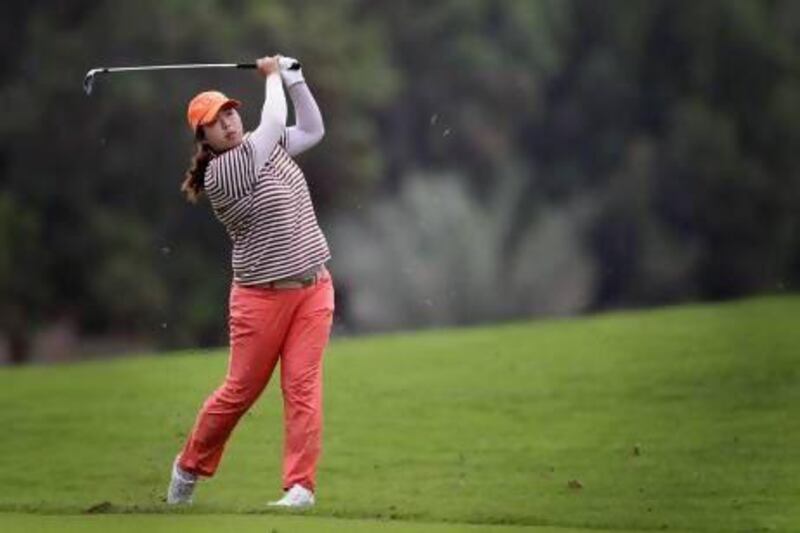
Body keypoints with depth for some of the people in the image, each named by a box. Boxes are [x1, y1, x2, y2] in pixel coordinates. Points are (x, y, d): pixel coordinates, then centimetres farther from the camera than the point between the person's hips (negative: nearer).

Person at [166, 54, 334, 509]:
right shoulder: (219, 173, -15)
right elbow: (274, 123, -17)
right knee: (241, 390, 3)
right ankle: (190, 467, 25)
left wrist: (294, 78, 10)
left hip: (314, 288, 5)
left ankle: (301, 485, -7)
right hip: (263, 296, -5)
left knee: (303, 385, -6)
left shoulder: (265, 147, 8)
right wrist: (273, 76, -1)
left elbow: (312, 130, 19)